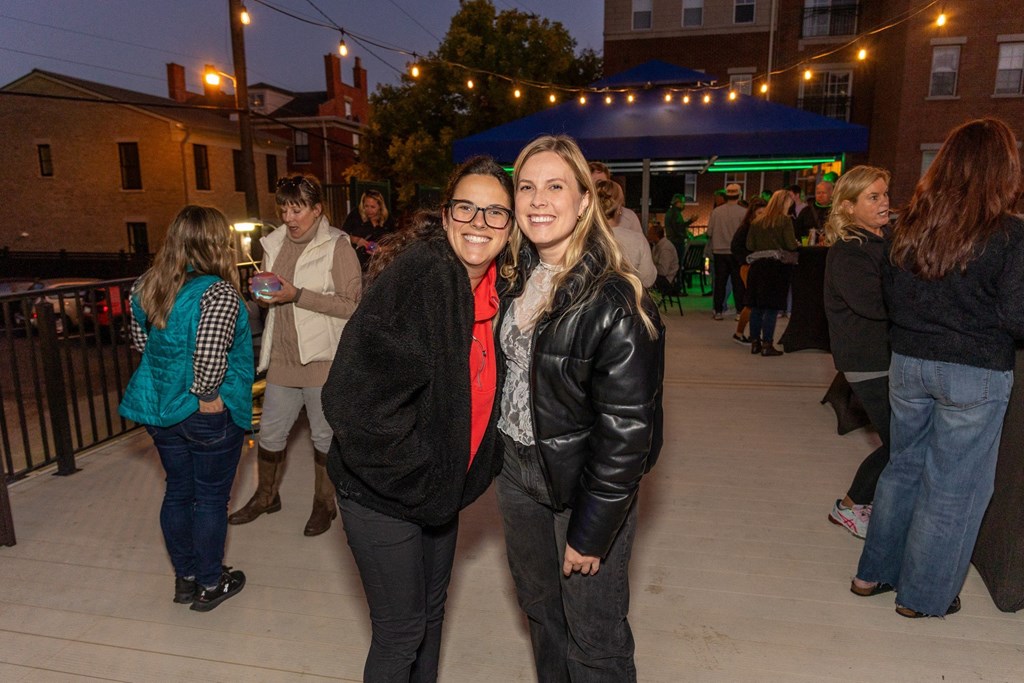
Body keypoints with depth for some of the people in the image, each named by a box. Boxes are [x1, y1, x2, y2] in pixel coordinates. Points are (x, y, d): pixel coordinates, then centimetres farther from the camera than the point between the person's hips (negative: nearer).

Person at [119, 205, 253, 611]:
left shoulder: (147, 286, 2)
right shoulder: (218, 292, -21)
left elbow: (140, 341, 13)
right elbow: (210, 356, -31)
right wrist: (208, 394, -15)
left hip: (161, 408, 7)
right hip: (210, 413, -7)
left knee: (178, 491, 19)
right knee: (211, 497, 9)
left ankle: (185, 578, 34)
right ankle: (209, 585, 25)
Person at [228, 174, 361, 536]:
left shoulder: (337, 246, -10)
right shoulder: (274, 243, 9)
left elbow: (351, 304, -17)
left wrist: (297, 295, -21)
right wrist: (262, 292, -3)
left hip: (323, 358, -6)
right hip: (282, 355, 6)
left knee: (324, 435, 10)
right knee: (270, 432, 16)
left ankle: (324, 504, 30)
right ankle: (266, 496, 39)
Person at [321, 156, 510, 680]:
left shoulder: (491, 288, -1)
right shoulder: (417, 275, -25)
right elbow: (355, 396, -29)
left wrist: (466, 470, 6)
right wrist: (418, 479, -21)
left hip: (440, 489, 7)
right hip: (383, 495, -7)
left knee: (432, 613, 24)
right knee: (401, 631, 9)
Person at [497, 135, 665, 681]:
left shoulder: (614, 303, -23)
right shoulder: (515, 278, 0)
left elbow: (626, 430, -21)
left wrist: (591, 531, -16)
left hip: (586, 483, -6)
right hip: (517, 470, 7)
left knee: (592, 637, 10)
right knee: (539, 608, 24)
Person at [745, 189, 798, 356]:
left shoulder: (756, 222, 6)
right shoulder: (785, 220, -6)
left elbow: (749, 246, 5)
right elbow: (791, 246, -10)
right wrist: (796, 243, 11)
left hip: (757, 266, 4)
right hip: (776, 266, -4)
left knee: (756, 307, 10)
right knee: (772, 308, 0)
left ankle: (755, 343, 16)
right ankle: (767, 345, 2)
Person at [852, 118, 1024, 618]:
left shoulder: (910, 224, 0)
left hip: (908, 364, 5)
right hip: (975, 375, -4)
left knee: (903, 467, 19)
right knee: (954, 486, 10)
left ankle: (874, 572, 31)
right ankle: (924, 595, 24)